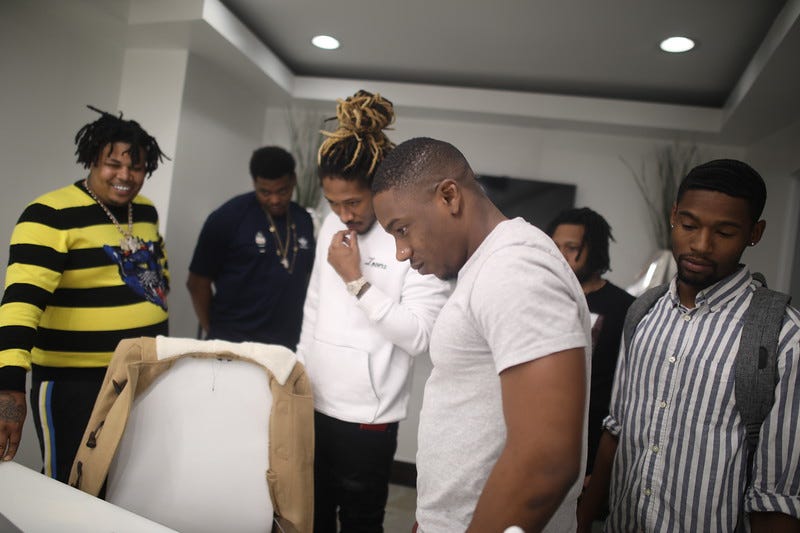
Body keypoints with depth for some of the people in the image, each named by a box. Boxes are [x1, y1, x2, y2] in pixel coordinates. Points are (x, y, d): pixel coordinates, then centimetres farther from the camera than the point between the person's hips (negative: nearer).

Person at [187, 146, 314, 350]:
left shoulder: (304, 221, 6)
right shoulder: (227, 217, -7)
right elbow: (197, 282, -3)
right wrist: (214, 333, -1)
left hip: (287, 346, 4)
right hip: (233, 345, -3)